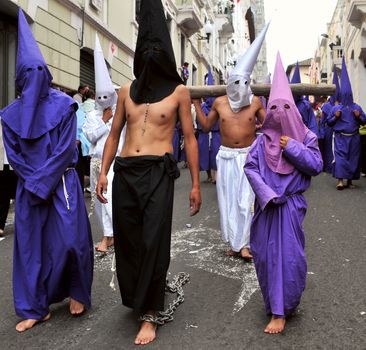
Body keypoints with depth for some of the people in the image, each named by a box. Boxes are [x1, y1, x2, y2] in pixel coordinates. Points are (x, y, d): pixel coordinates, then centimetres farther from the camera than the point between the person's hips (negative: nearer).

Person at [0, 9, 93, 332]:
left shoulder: (63, 105, -5)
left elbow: (65, 150, -10)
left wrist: (42, 183, -12)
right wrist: (33, 183, -7)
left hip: (61, 183, -3)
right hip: (29, 187, 4)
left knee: (70, 240, -6)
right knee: (30, 243, 6)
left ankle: (77, 293, 20)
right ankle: (35, 308, 18)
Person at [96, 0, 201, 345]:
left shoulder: (178, 91, 5)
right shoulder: (126, 91, 14)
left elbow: (189, 139, 5)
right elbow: (114, 134, 15)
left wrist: (195, 183, 1)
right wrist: (103, 172, 5)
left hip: (158, 172, -4)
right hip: (124, 172, 4)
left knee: (153, 242, -6)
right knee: (127, 240, 10)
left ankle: (149, 314, 7)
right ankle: (136, 297, 33)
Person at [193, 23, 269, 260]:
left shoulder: (255, 102, -2)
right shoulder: (219, 102, 1)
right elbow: (206, 126, 12)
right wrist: (197, 104, 10)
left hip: (249, 155, -2)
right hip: (226, 156, 2)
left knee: (246, 199, -5)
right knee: (228, 199, 6)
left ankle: (244, 243, 5)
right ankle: (235, 242, 18)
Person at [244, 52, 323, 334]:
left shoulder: (305, 137, 0)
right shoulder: (262, 140, 2)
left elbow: (316, 166, -7)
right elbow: (250, 167, -4)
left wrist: (292, 148, -15)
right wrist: (266, 194, -14)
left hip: (291, 204, -2)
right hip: (266, 204, 2)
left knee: (288, 255, -3)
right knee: (265, 254, 9)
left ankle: (281, 311, 9)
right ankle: (276, 304, 29)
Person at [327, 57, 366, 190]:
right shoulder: (336, 108, 3)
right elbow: (329, 122, 5)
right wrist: (335, 117, -12)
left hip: (354, 138, 2)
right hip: (340, 137, -2)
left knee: (353, 157, 4)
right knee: (340, 156, -12)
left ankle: (350, 180, 13)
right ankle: (339, 180, -16)